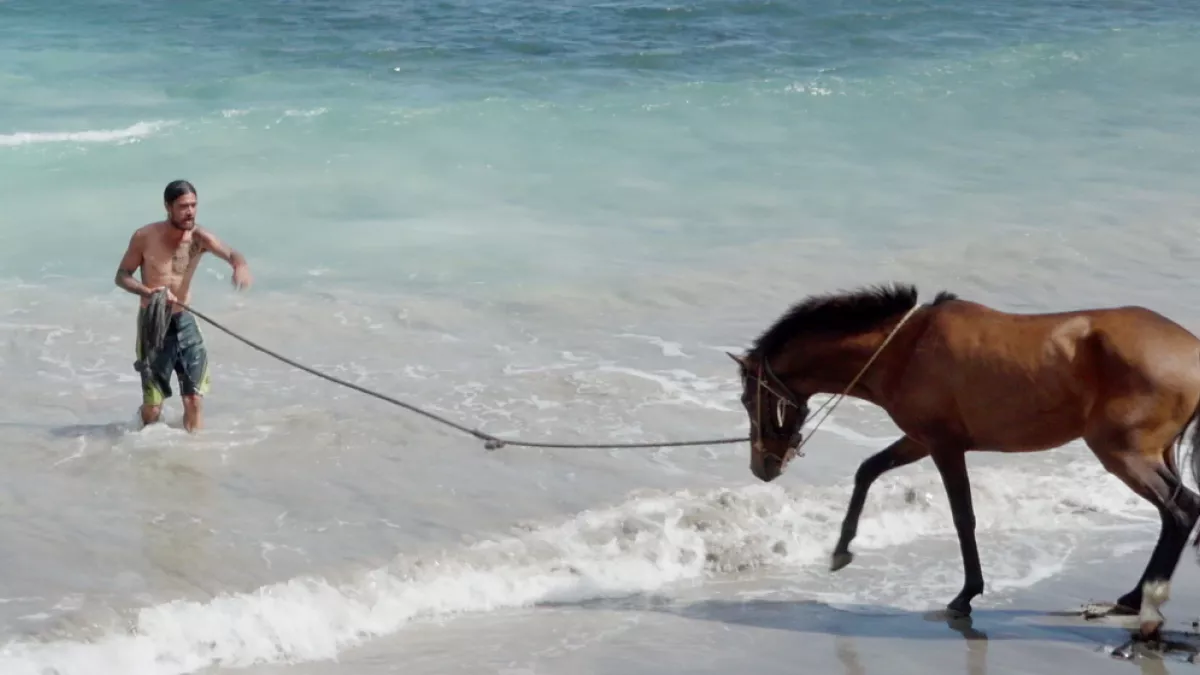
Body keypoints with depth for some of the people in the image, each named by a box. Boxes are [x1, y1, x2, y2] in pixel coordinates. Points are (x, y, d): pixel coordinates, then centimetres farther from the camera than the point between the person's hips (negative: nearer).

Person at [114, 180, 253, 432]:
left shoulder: (198, 238, -9)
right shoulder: (145, 237, -10)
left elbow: (230, 253, -26)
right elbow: (121, 276, -3)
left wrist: (240, 266, -51)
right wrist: (149, 292, -22)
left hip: (184, 321, 2)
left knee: (194, 399, -5)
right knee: (152, 407, 2)